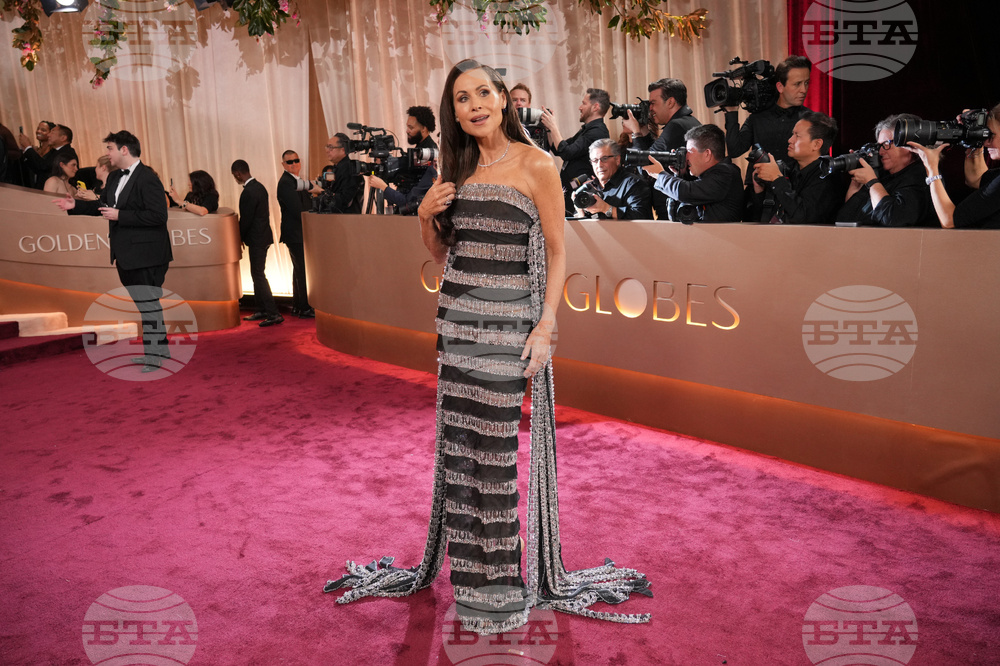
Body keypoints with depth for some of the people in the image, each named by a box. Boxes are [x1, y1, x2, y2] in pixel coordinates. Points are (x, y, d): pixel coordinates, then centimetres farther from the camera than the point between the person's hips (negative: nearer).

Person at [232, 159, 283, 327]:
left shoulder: (248, 192, -20)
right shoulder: (259, 186, 10)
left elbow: (245, 220, -19)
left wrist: (239, 237, -1)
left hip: (256, 239, -10)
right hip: (263, 236, 10)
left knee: (258, 275, -6)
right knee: (257, 274, 17)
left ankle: (273, 314, -8)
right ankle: (261, 310, 25)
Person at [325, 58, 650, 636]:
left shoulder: (535, 165, -4)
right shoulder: (457, 168, 12)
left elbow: (558, 251, -5)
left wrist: (546, 327, -14)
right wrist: (426, 216, -3)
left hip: (510, 318, -5)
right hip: (457, 316, 5)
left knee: (498, 443, -2)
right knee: (459, 441, 9)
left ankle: (508, 578, 15)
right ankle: (469, 567, 26)